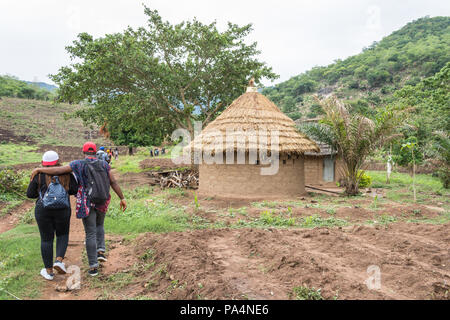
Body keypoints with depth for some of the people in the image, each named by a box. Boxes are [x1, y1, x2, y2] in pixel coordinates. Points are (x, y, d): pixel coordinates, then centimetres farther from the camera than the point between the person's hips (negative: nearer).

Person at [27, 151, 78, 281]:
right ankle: (59, 260, 1)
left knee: (46, 239, 10)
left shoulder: (38, 174, 0)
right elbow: (75, 190, -1)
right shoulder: (66, 172, 2)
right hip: (62, 209, 0)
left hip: (43, 210, 0)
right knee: (62, 235, 20)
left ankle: (49, 271, 16)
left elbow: (30, 194, 3)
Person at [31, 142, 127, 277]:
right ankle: (100, 251, 10)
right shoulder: (104, 164, -1)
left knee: (90, 234, 4)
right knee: (99, 226, 29)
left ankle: (93, 266, 6)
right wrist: (122, 198, 0)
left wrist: (38, 169, 0)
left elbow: (58, 170, -13)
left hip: (86, 203, -2)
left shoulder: (78, 164, -6)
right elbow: (113, 182, -4)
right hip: (101, 203, 2)